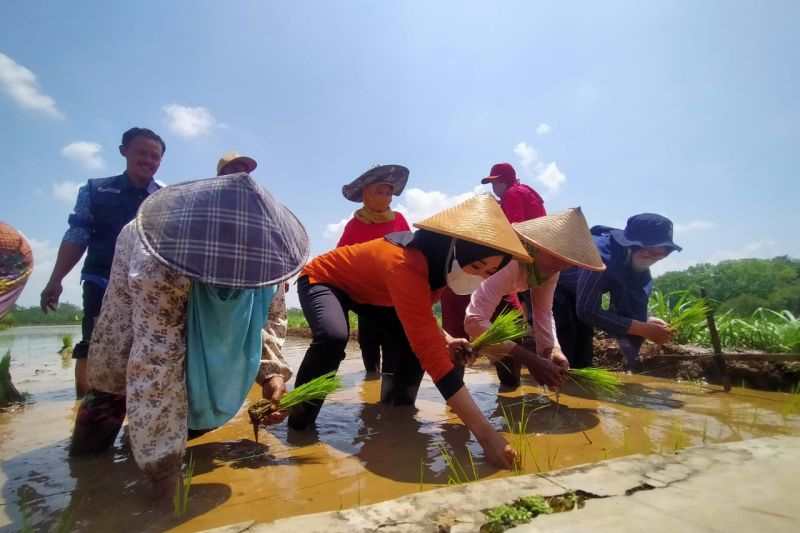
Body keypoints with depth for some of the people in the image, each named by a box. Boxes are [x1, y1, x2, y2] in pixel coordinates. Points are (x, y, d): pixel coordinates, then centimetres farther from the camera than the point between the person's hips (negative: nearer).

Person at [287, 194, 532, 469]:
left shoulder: (440, 262, -15)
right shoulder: (406, 264, -43)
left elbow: (419, 315, 3)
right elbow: (430, 353, -48)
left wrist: (446, 339, -17)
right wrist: (486, 434, -48)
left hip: (368, 289, 7)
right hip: (322, 280, -7)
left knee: (413, 338, -7)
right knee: (333, 336, -34)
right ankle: (300, 413, -9)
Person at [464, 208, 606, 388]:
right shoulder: (509, 260, -44)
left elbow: (543, 312, -13)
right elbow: (474, 321, -52)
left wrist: (552, 348, -33)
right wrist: (530, 360, -54)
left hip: (501, 291, 6)